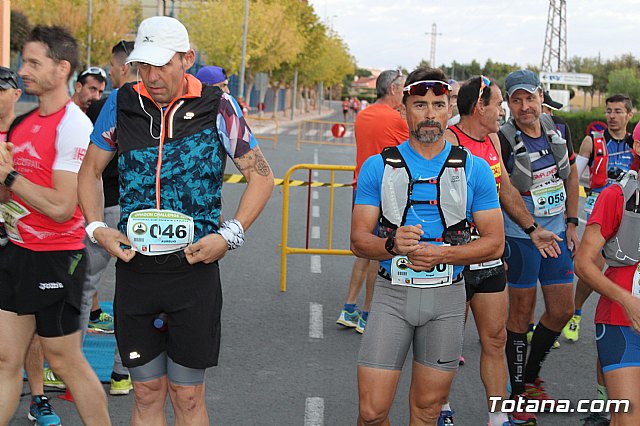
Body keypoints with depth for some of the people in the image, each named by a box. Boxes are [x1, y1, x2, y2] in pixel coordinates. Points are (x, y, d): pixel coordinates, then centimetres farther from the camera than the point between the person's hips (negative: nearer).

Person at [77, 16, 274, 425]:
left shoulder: (216, 106, -5)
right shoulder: (122, 104, 2)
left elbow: (261, 176, 1)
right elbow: (91, 171, 15)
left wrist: (229, 235, -9)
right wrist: (98, 229, 0)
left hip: (194, 269, -2)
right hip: (134, 268, 3)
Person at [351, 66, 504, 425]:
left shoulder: (475, 169, 2)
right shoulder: (379, 167, 1)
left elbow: (495, 242, 0)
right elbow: (359, 240, -1)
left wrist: (441, 254, -16)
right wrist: (392, 245, -24)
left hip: (446, 297, 1)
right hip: (392, 293, 0)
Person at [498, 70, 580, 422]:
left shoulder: (556, 131, 3)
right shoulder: (504, 139, -15)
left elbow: (571, 176, 14)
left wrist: (571, 224, 10)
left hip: (557, 234, 6)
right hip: (520, 237, -6)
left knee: (562, 310, 11)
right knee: (522, 313, 2)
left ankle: (531, 376, 30)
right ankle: (517, 392, 16)